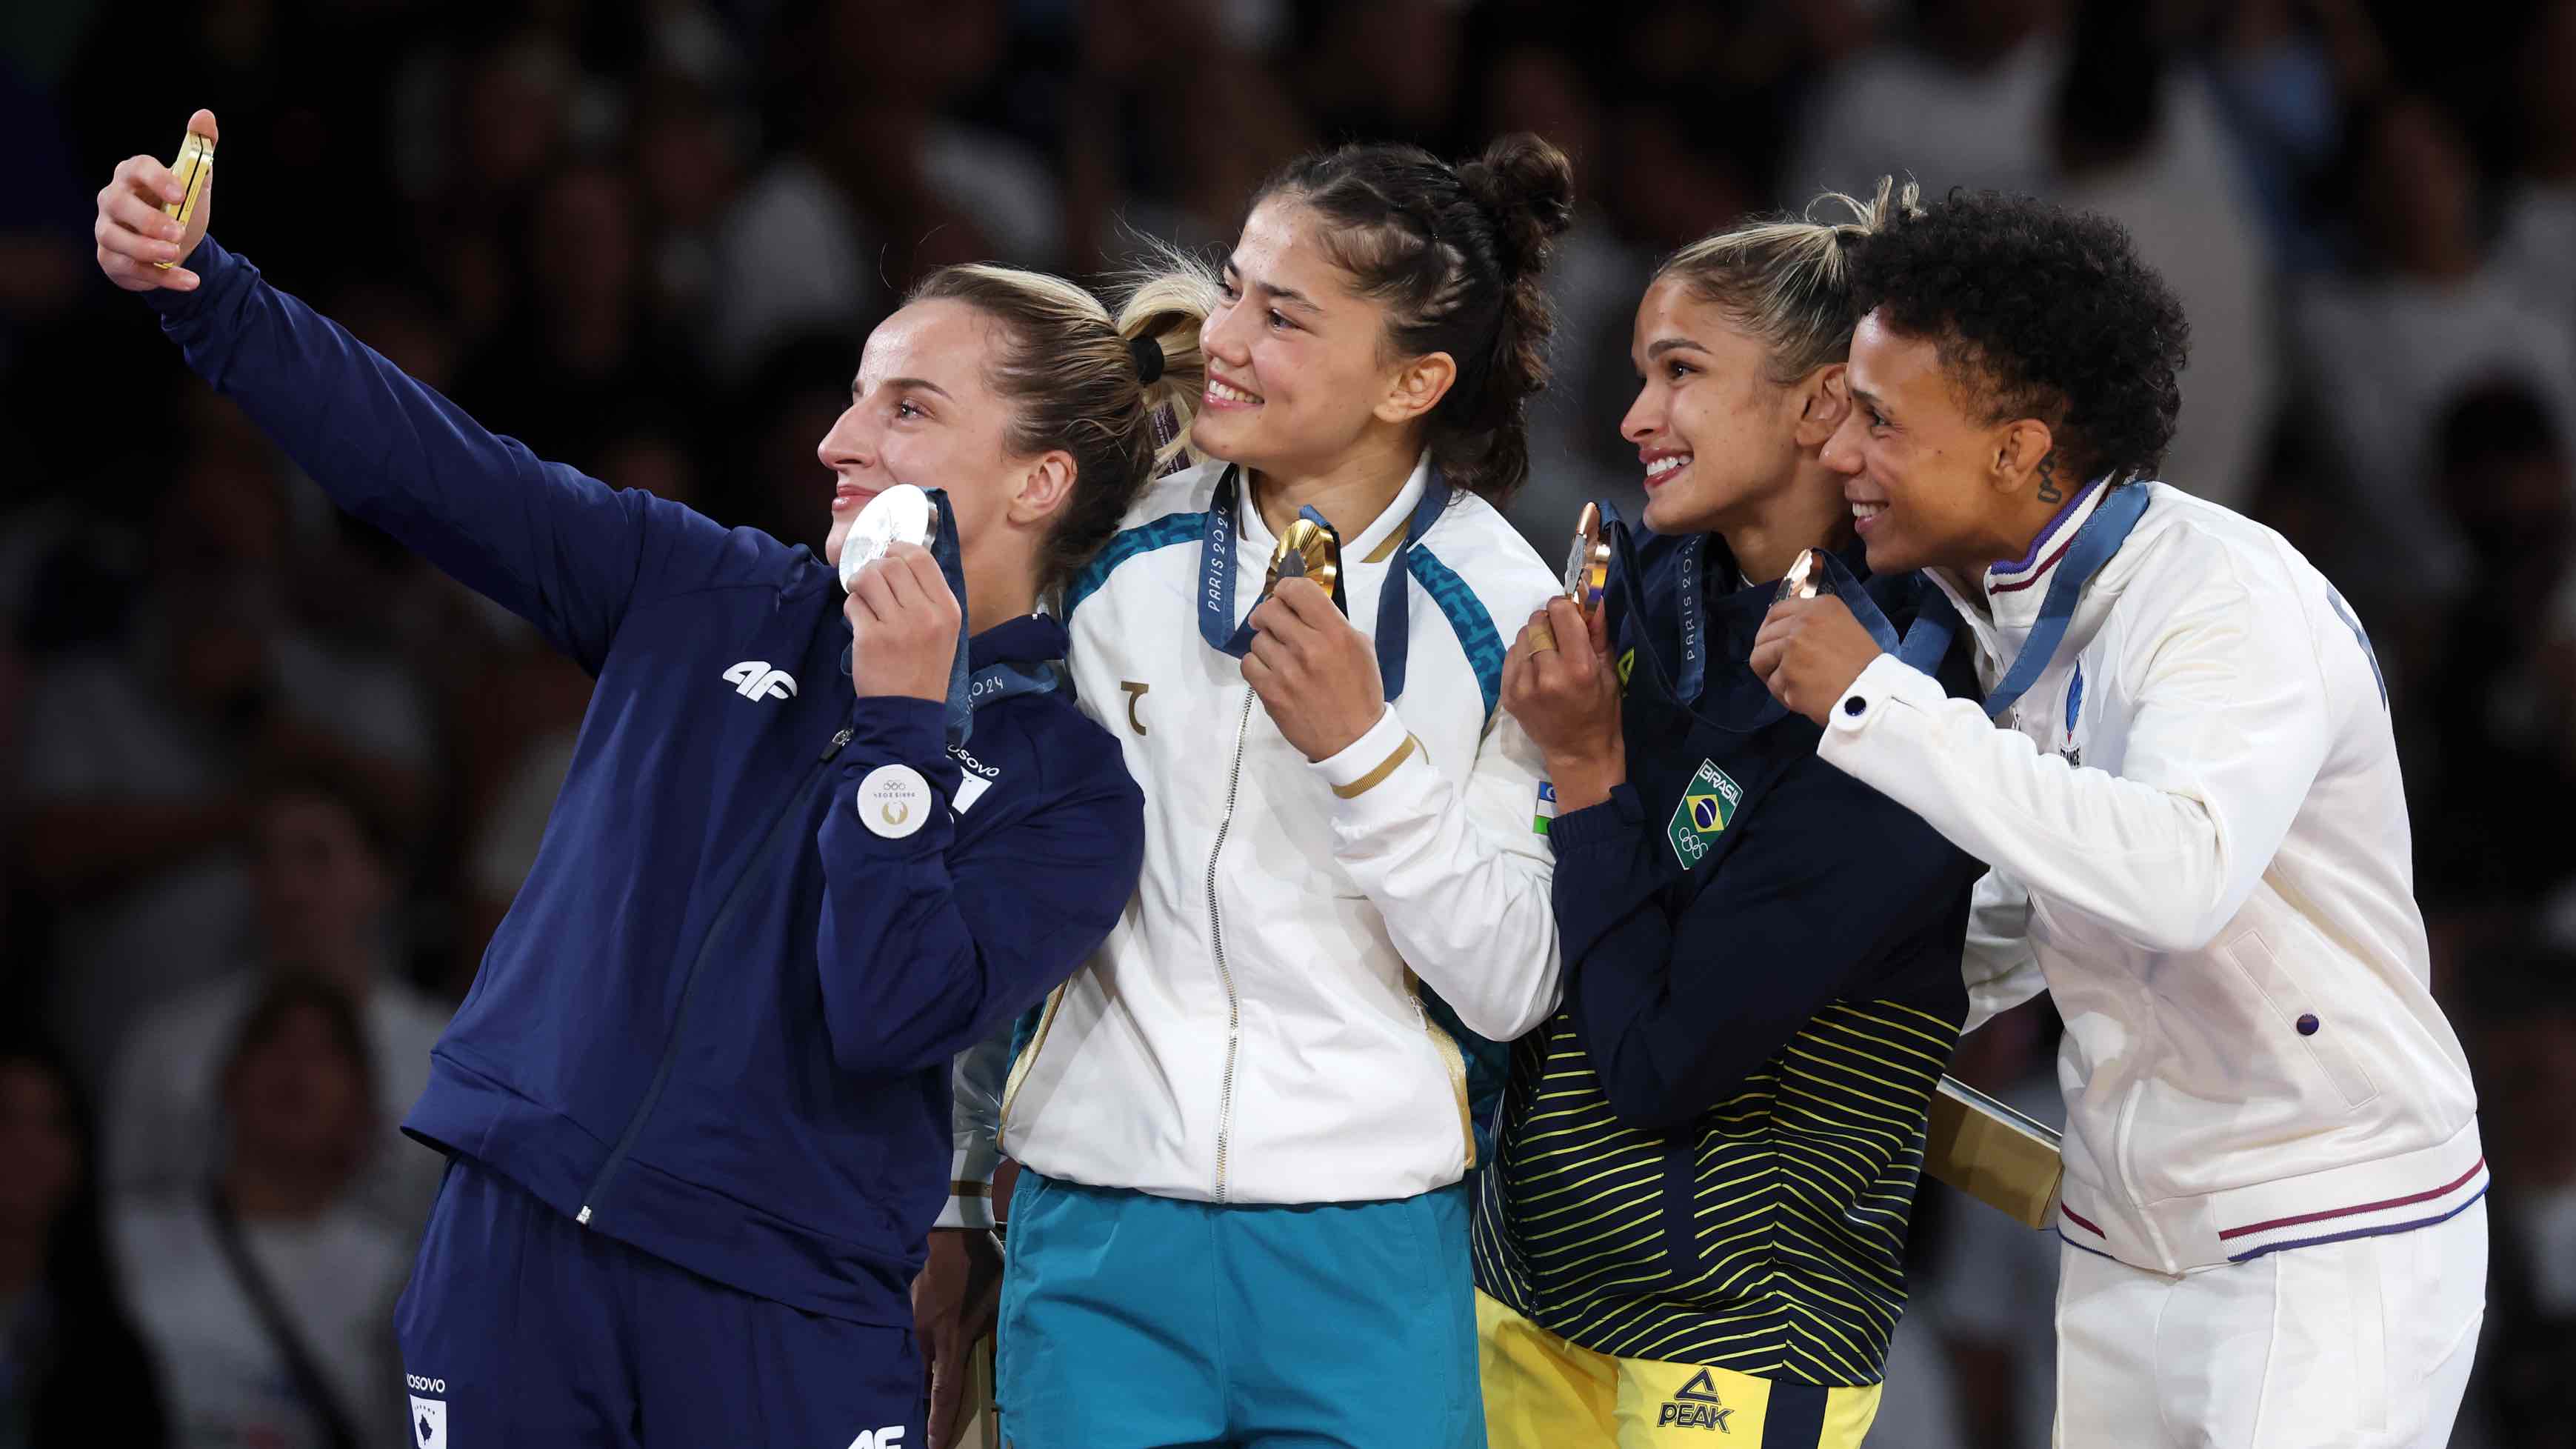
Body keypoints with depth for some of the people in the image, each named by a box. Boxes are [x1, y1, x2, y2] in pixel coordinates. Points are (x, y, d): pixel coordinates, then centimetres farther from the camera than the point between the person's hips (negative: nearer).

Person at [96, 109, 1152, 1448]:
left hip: (781, 1322, -3)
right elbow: (426, 468, 4)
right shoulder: (714, 599, 9)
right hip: (518, 1243, 3)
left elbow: (892, 1018, -16)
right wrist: (197, 286, -6)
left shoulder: (1071, 778, -2)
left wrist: (897, 720, -18)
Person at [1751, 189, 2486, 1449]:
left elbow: (2178, 876, -39)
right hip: (2122, 1249, 8)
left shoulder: (2233, 602, -20)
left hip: (2326, 1250, -8)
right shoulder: (2007, 612, 7)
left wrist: (1876, 707, -33)